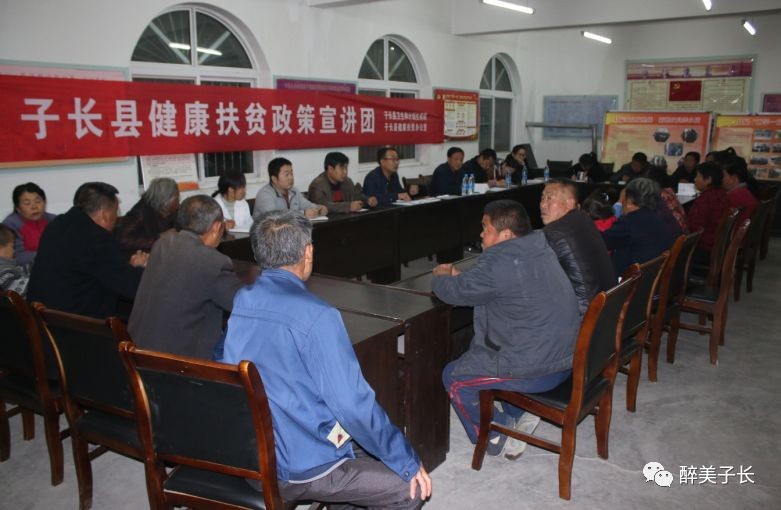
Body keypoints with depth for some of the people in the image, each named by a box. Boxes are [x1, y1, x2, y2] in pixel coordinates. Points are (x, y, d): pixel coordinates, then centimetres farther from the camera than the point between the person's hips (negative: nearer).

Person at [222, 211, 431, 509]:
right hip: (300, 466, -8)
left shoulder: (241, 301, -2)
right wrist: (408, 462, -12)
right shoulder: (316, 317, -25)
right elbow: (353, 405, -24)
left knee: (362, 441, 25)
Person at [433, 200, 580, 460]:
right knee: (480, 348, 28)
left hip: (538, 370, -9)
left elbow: (455, 291, -12)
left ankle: (496, 438, 17)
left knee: (454, 377, 5)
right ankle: (520, 413, 25)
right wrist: (457, 275, 12)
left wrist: (439, 277, 9)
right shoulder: (539, 250, 6)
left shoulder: (500, 263, -23)